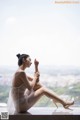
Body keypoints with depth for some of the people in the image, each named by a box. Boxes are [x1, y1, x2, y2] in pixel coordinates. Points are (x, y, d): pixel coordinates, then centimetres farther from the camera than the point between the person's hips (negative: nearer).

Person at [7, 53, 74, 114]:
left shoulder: (21, 72, 10)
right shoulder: (21, 72, -20)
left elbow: (36, 81, 17)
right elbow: (30, 88, -17)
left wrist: (36, 66, 10)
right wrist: (35, 77, -2)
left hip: (20, 104, 9)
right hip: (21, 106, -9)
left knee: (38, 84, 11)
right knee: (43, 90, -1)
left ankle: (56, 100, 16)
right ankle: (64, 103, 10)